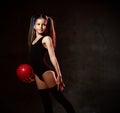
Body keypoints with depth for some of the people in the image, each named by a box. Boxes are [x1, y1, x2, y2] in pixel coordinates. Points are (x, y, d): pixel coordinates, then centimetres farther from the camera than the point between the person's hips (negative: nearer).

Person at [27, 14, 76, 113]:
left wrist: (59, 75, -18)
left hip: (46, 71, -7)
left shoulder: (46, 39, -5)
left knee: (59, 97, -5)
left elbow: (53, 57, -13)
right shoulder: (33, 40, 14)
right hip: (38, 73, 7)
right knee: (46, 101, 12)